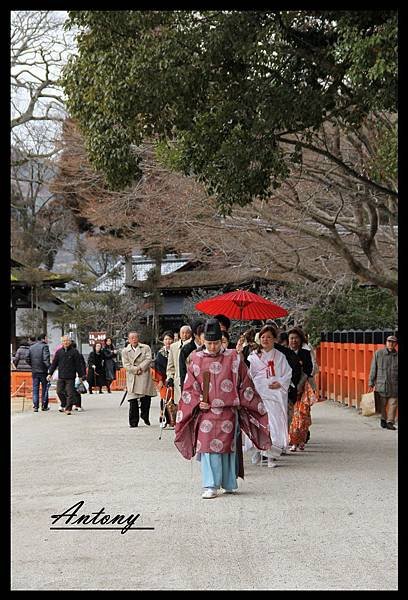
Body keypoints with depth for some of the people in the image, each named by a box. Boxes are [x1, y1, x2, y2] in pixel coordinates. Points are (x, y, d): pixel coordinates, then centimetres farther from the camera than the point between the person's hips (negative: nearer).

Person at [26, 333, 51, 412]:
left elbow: (28, 359, 8)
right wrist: (49, 367, -17)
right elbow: (46, 358, -20)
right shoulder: (44, 346, -9)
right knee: (44, 388, 7)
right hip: (43, 370, -5)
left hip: (34, 371, 5)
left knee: (35, 389, 9)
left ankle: (35, 406, 3)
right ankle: (44, 406, 10)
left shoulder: (31, 347, 10)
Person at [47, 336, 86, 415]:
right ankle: (63, 405, 23)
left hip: (70, 377, -3)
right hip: (61, 377, 3)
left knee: (70, 393, -4)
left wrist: (81, 375, -1)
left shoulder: (74, 352, -1)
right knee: (59, 391, 3)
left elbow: (78, 364, 1)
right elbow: (54, 363, 11)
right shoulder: (59, 352, 7)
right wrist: (50, 373, 6)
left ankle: (68, 408, 2)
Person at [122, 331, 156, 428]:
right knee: (133, 400, -5)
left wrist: (140, 367, -14)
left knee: (146, 398, -4)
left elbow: (148, 359, -1)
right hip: (132, 378, 0)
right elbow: (126, 365, 2)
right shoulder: (125, 351, 11)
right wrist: (136, 369, -11)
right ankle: (133, 422, 1)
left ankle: (145, 416, 21)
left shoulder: (146, 348, 11)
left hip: (144, 376, 0)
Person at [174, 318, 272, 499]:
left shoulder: (233, 358, 2)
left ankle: (229, 484, 16)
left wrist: (239, 402, 1)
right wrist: (198, 402, -6)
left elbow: (244, 384, 7)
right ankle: (210, 486, -3)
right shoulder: (196, 360, 5)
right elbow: (189, 387, 8)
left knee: (228, 447, 3)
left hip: (228, 412, 0)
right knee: (208, 448, -7)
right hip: (206, 411, 1)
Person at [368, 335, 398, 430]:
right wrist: (371, 383, 2)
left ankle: (390, 422, 4)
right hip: (381, 383, -1)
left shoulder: (397, 355, 3)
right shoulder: (378, 353, 1)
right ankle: (383, 419, 26)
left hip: (394, 385, 1)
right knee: (382, 404, 8)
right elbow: (373, 369, 4)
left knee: (393, 404, -2)